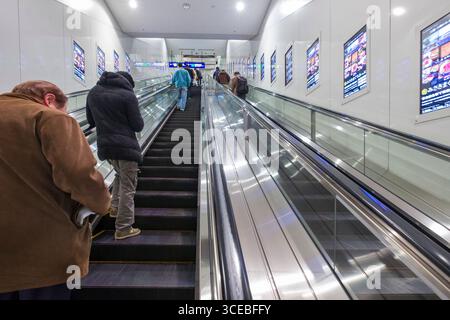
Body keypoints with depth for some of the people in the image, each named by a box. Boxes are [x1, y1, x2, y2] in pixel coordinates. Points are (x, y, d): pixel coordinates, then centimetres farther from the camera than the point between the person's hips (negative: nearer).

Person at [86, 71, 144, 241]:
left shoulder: (93, 92, 8)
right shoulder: (128, 95, -11)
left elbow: (91, 121, 16)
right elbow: (138, 126, -7)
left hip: (104, 145, 7)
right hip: (125, 146, -6)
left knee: (120, 175, 30)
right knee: (128, 187, 2)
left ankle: (115, 208, 34)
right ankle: (123, 229, 7)